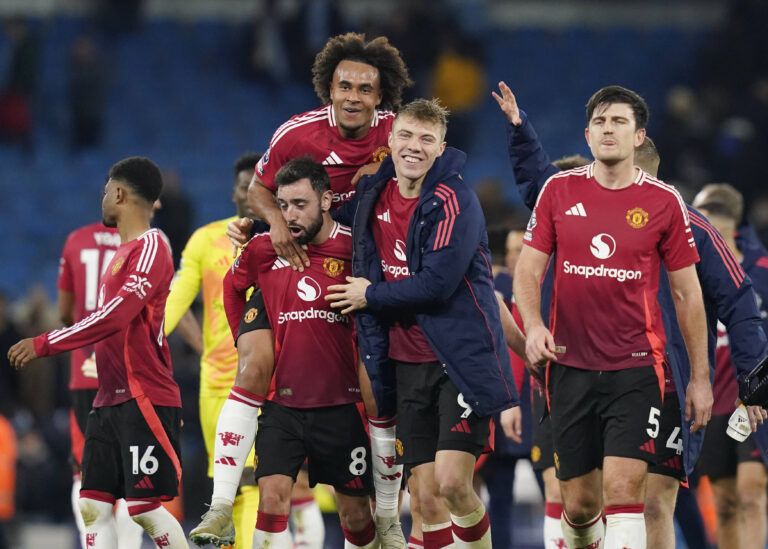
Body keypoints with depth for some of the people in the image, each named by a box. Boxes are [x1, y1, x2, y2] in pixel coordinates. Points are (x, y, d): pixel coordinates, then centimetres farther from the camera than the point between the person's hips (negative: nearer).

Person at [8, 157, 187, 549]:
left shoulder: (150, 248, -12)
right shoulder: (124, 251, 19)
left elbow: (115, 316, -22)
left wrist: (44, 344, -20)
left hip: (143, 399, -9)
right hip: (108, 399, 9)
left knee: (145, 507, -9)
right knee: (93, 506, 2)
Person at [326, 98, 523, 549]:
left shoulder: (455, 202, -13)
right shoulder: (372, 197, 7)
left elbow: (436, 283, -21)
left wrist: (371, 296, -8)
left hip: (462, 359, -6)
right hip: (407, 364, 6)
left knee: (453, 482, -16)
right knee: (427, 496, 3)